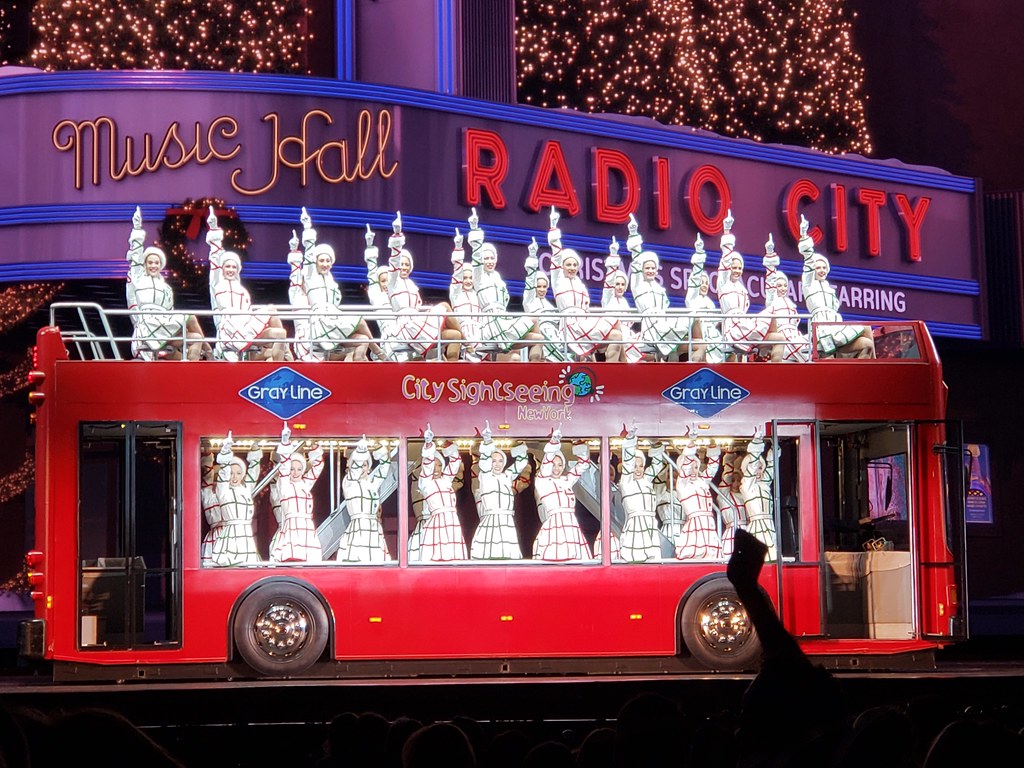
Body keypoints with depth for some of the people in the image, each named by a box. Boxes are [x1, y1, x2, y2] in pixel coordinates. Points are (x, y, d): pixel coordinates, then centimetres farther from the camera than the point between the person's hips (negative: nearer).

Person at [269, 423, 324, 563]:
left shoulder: (305, 484, 19)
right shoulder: (283, 485, 6)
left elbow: (317, 467, 17)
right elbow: (284, 466, -5)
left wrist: (315, 448, 7)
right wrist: (285, 442, -14)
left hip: (308, 530, 5)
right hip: (290, 529, -5)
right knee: (291, 560, -16)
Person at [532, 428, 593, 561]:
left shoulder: (567, 481, 22)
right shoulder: (542, 482, 7)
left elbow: (582, 465, 22)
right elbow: (546, 463, -6)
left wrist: (582, 451, 5)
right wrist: (554, 441, -18)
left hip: (571, 526, 5)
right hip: (553, 526, -5)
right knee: (552, 558, -15)